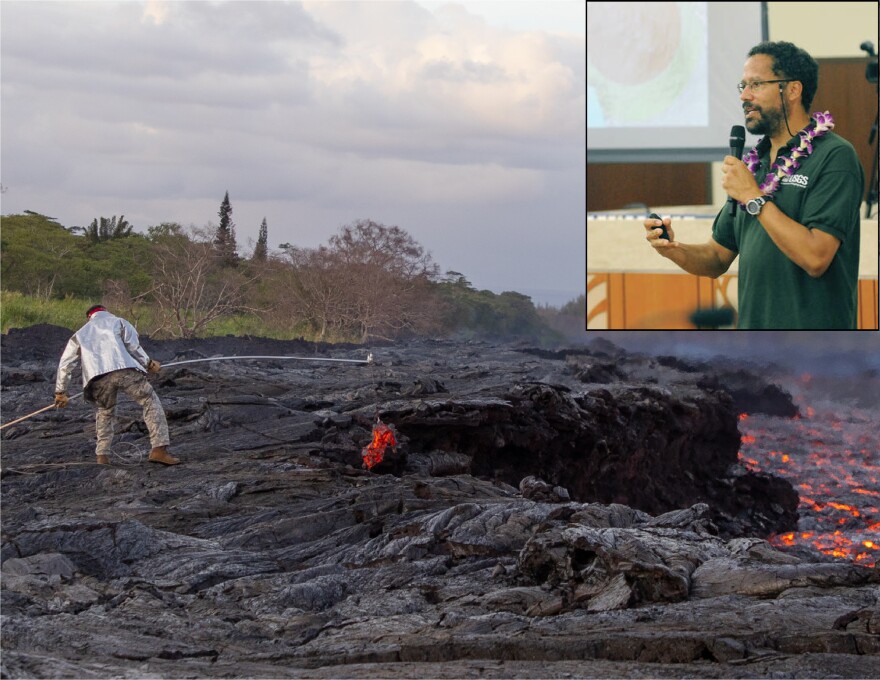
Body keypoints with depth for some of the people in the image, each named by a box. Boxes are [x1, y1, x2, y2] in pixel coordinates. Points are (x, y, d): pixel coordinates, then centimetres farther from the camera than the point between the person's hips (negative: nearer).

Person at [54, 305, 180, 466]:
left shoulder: (80, 334, 34)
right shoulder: (118, 322, 26)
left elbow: (65, 364, 32)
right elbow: (133, 345, 9)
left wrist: (60, 392, 40)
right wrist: (148, 363, 20)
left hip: (98, 377, 3)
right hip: (125, 369, -3)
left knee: (104, 412, 27)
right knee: (151, 402, 7)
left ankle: (102, 456, 17)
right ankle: (159, 449, -8)